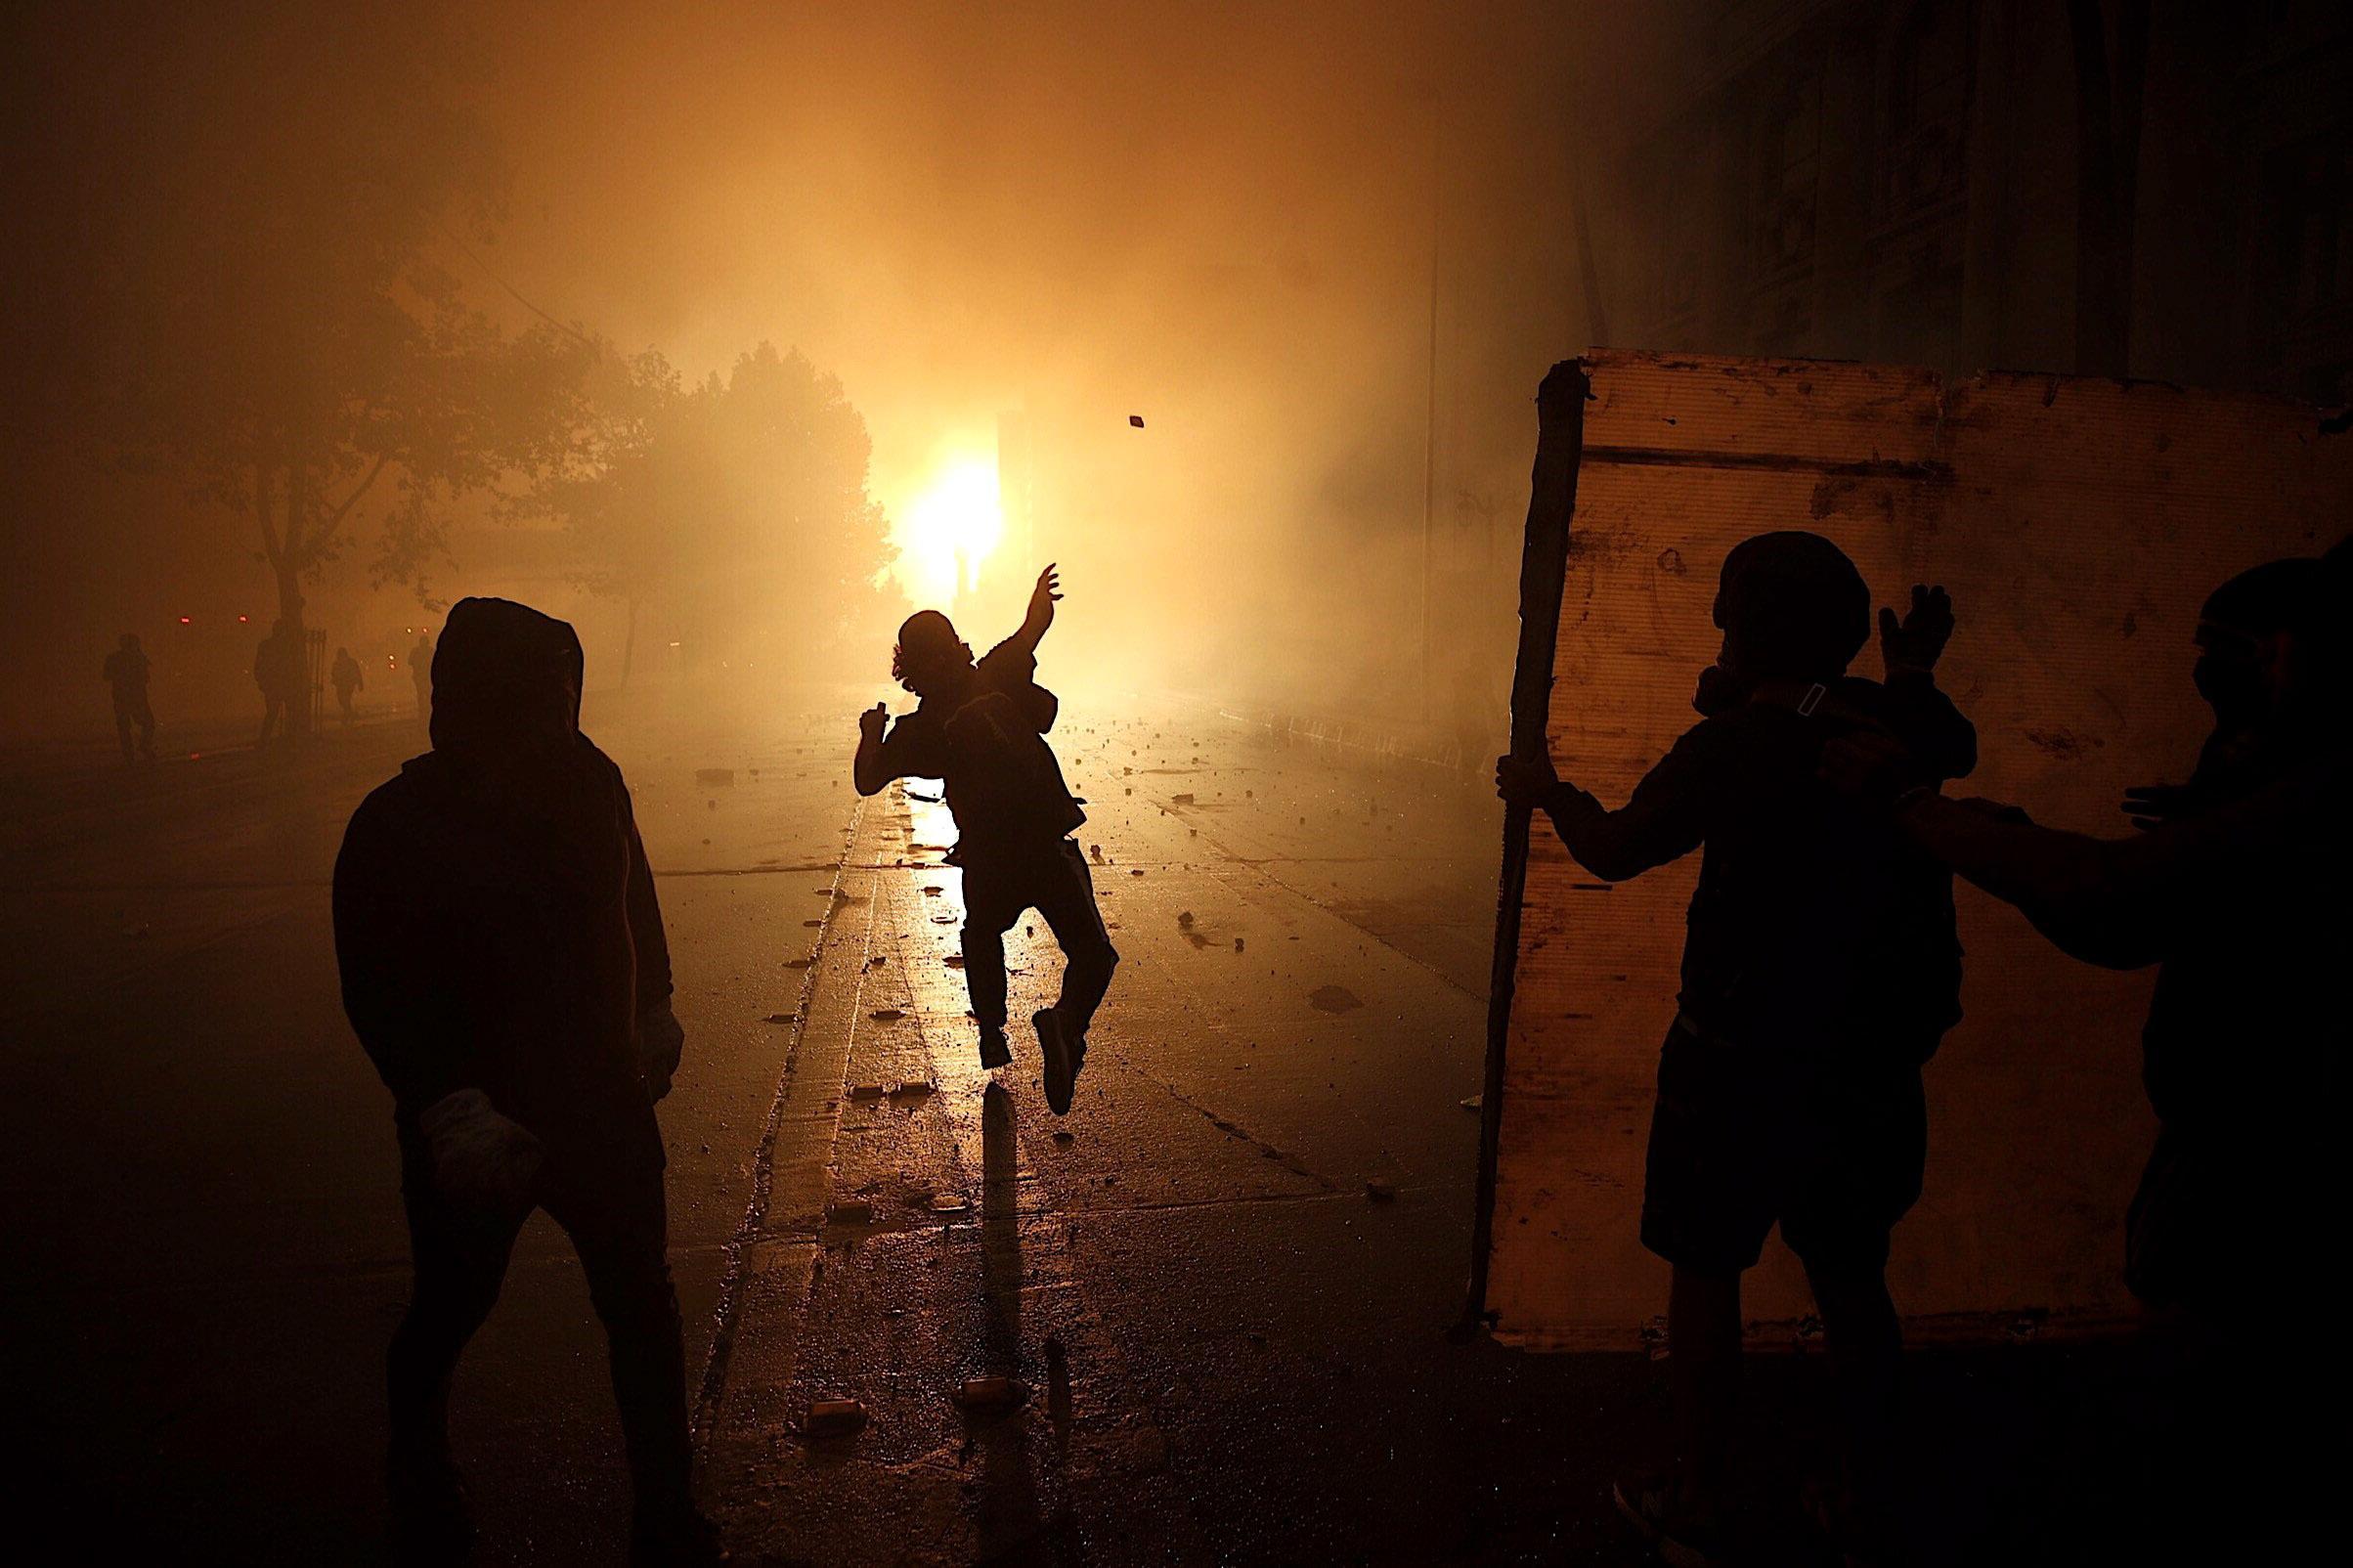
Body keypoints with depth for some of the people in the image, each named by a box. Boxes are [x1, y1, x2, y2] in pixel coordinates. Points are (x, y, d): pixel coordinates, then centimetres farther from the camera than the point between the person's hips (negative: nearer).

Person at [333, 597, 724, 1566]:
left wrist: (653, 1013, 11)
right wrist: (453, 1116, -26)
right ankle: (418, 1474, 54)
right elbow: (382, 999, -17)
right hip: (478, 1128, -3)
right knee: (449, 1311, 21)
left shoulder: (586, 780, -8)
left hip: (603, 1103, 3)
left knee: (642, 1307, 10)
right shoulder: (397, 830, -19)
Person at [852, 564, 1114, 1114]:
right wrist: (1042, 592, 35)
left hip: (987, 860, 2)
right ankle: (1066, 1024, -27)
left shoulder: (917, 730, 4)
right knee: (1093, 954, 2)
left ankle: (991, 1029, 33)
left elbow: (867, 781, 10)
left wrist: (871, 733, 28)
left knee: (983, 934, 33)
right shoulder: (997, 677, 3)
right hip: (1050, 847, -1)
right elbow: (1037, 623, 12)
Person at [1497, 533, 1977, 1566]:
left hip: (1742, 1062, -6)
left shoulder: (1737, 745, -17)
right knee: (1851, 1280, 20)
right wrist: (1915, 670, 39)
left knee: (1705, 1271, 10)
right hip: (1875, 1061, 6)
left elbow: (1611, 852, -7)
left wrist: (1544, 789, 11)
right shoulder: (1901, 726, -1)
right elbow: (1958, 748, 24)